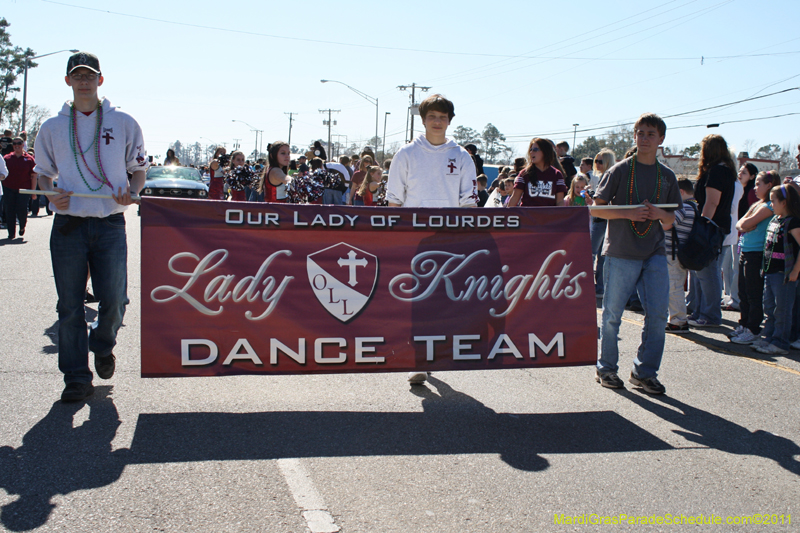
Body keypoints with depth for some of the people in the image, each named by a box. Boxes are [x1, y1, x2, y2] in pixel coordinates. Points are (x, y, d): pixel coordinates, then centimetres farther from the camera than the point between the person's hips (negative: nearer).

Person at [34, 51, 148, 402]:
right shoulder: (52, 128, 10)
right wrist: (52, 195, -4)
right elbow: (43, 172, 18)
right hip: (68, 225, 1)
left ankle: (103, 346, 29)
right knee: (70, 306, 1)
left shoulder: (123, 124, 7)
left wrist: (130, 192, -8)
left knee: (113, 301, -3)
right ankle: (76, 377, 12)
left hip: (110, 224, -1)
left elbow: (139, 169, 14)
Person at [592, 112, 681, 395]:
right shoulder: (620, 170, 0)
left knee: (658, 314, -3)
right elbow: (597, 209, -1)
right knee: (612, 315, 3)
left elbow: (673, 218, 15)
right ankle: (606, 368, 19)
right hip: (621, 252, -3)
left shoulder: (667, 176, 12)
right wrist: (627, 213, -15)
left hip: (655, 254, 3)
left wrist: (659, 214, -7)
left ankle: (645, 372, 10)